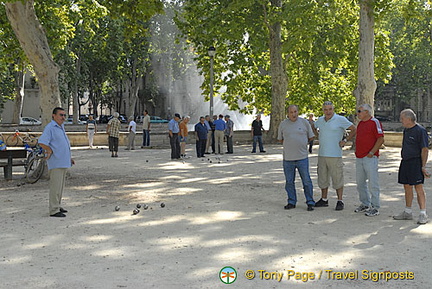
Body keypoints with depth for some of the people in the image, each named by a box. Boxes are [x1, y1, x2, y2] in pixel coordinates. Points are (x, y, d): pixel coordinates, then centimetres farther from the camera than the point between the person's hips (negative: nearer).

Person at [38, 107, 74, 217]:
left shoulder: (61, 127, 18)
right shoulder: (50, 127, -11)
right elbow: (42, 142, -22)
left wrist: (69, 157, 21)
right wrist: (50, 151, -12)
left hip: (63, 162, 10)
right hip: (56, 163, -9)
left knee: (61, 185, 15)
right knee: (55, 186, -8)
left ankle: (57, 206, 25)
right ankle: (54, 210, -5)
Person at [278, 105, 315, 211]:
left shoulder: (304, 122, 3)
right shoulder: (283, 124, 5)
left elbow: (311, 137, 13)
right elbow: (280, 139, 17)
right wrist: (290, 144, 12)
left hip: (302, 157, -2)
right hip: (288, 158, 2)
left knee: (306, 181, 0)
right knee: (289, 182, 8)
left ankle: (310, 202, 9)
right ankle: (291, 202, 20)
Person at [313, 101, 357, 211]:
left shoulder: (340, 120, -7)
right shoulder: (320, 120, 10)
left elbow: (354, 130, -6)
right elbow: (313, 128, 31)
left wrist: (345, 140, -7)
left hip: (335, 155, -6)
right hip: (322, 154, 6)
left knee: (337, 179, -2)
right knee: (322, 178, 12)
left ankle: (340, 201, 5)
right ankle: (324, 200, 23)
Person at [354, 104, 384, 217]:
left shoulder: (375, 122, -8)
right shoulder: (360, 123, 17)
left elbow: (381, 139, -13)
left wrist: (371, 153, -16)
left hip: (370, 158, -8)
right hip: (359, 158, 9)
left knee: (373, 183, -5)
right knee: (360, 183, 12)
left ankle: (375, 207, 2)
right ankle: (365, 204, 23)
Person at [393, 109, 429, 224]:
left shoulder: (420, 131, -11)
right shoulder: (406, 130, 15)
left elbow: (425, 150, -13)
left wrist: (423, 166, -16)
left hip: (416, 162, -8)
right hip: (405, 162, 9)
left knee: (418, 188, -9)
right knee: (407, 187, 12)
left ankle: (423, 214, -4)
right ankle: (408, 212, 21)